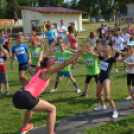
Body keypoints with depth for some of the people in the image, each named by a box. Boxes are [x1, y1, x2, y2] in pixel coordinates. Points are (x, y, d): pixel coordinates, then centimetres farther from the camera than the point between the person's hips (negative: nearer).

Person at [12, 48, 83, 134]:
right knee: (52, 109, 3)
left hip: (17, 97, 9)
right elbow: (64, 64, -3)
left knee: (31, 105, 41)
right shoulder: (47, 72, 2)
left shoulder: (39, 70, 23)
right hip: (25, 98, -9)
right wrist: (76, 55, 0)